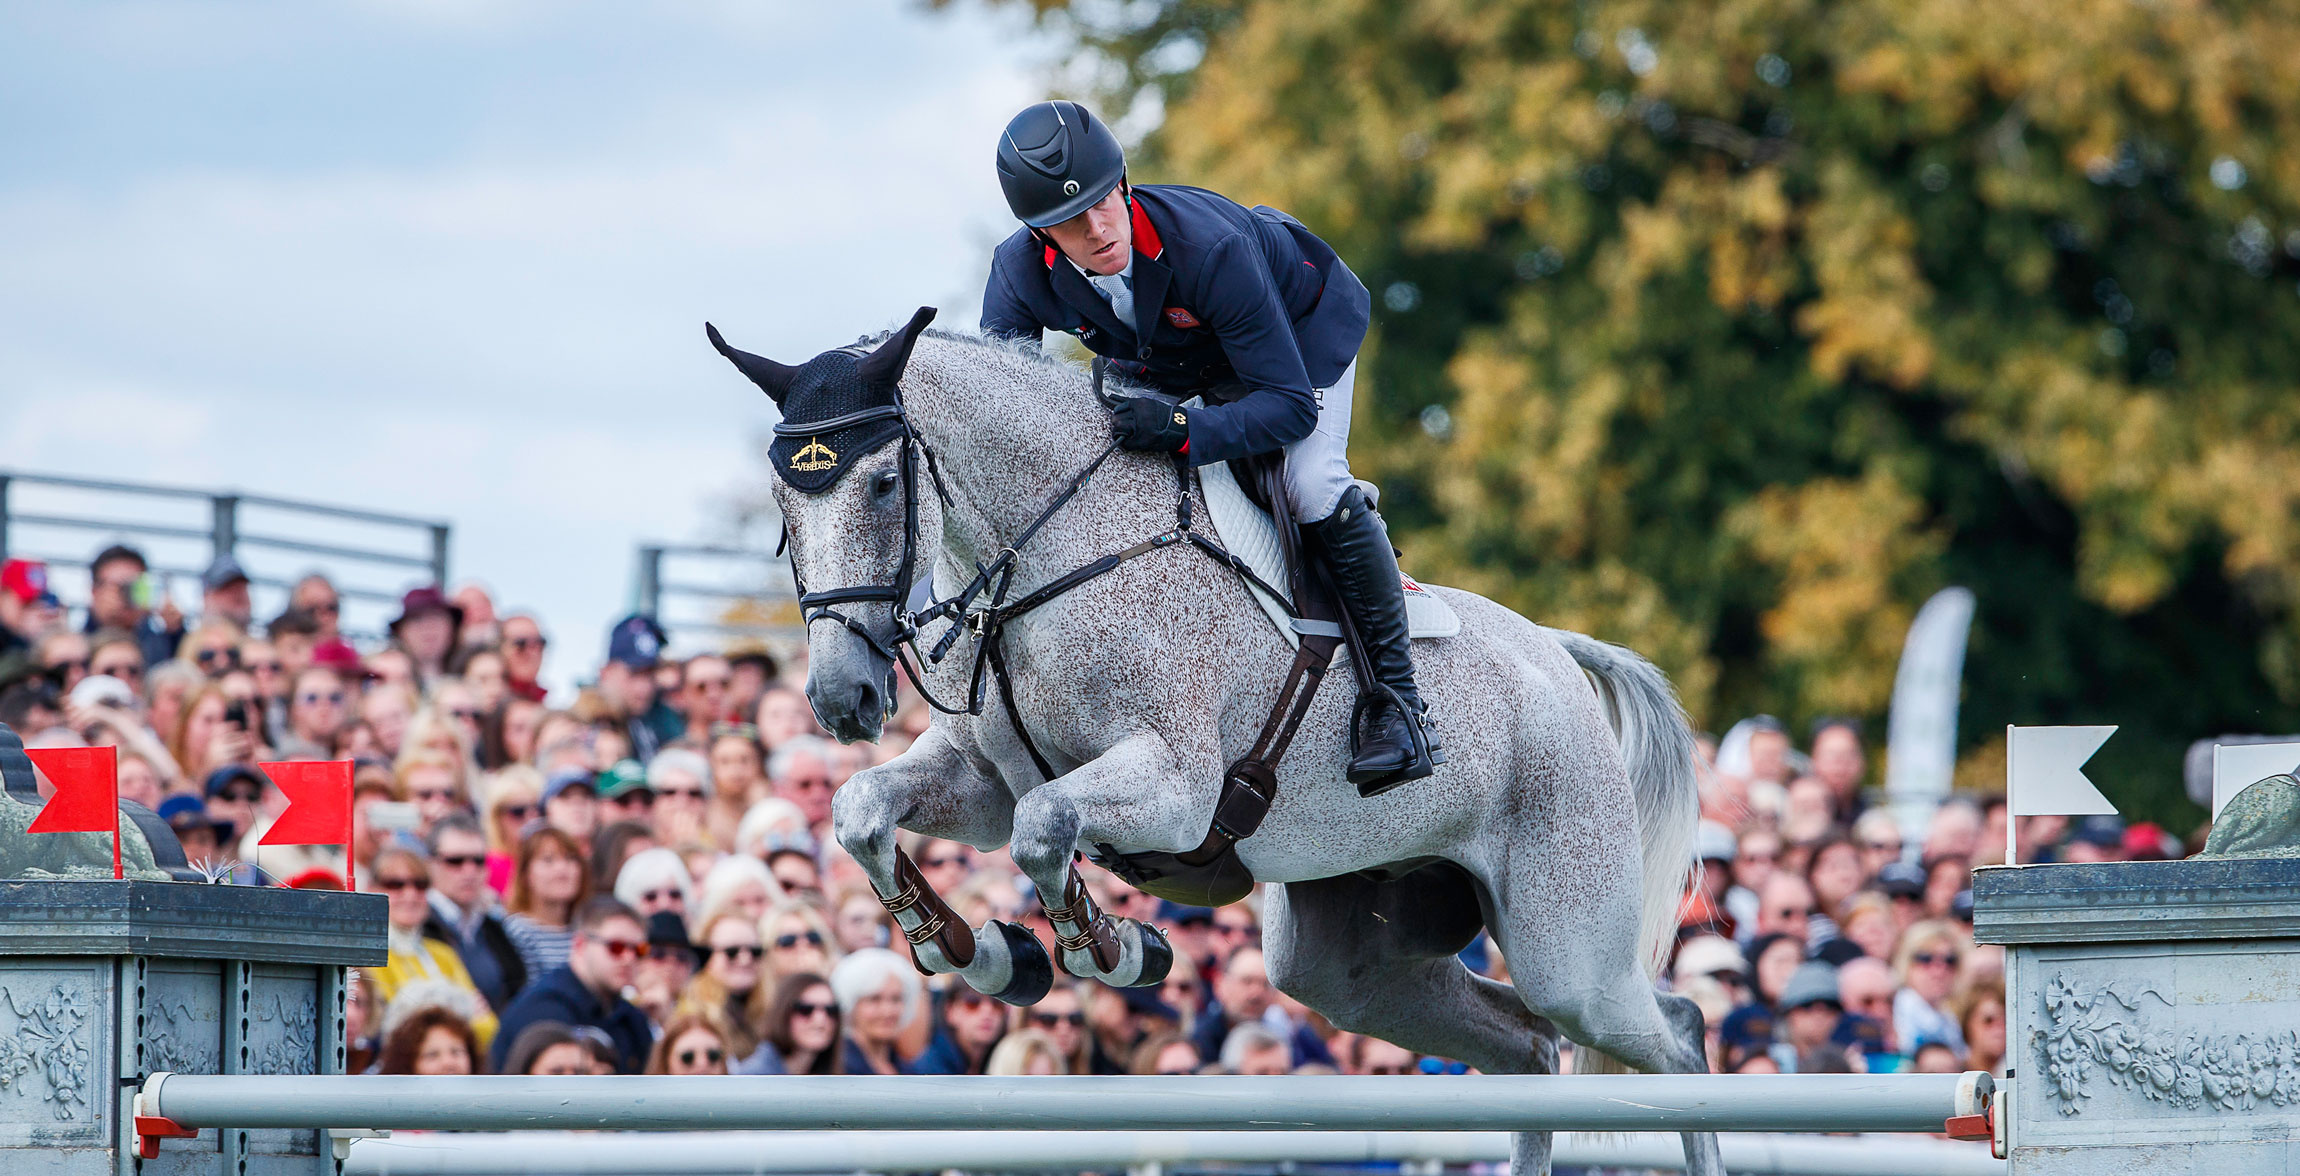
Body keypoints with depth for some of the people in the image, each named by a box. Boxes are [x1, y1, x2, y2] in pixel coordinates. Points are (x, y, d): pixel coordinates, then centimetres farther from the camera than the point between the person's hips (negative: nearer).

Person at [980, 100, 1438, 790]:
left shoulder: (1209, 247, -44)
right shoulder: (1020, 274, -30)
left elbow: (1291, 403, -40)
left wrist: (1184, 431, -55)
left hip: (1303, 322, -6)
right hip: (1161, 365, 6)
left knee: (1311, 486, -26)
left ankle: (1398, 700, -15)